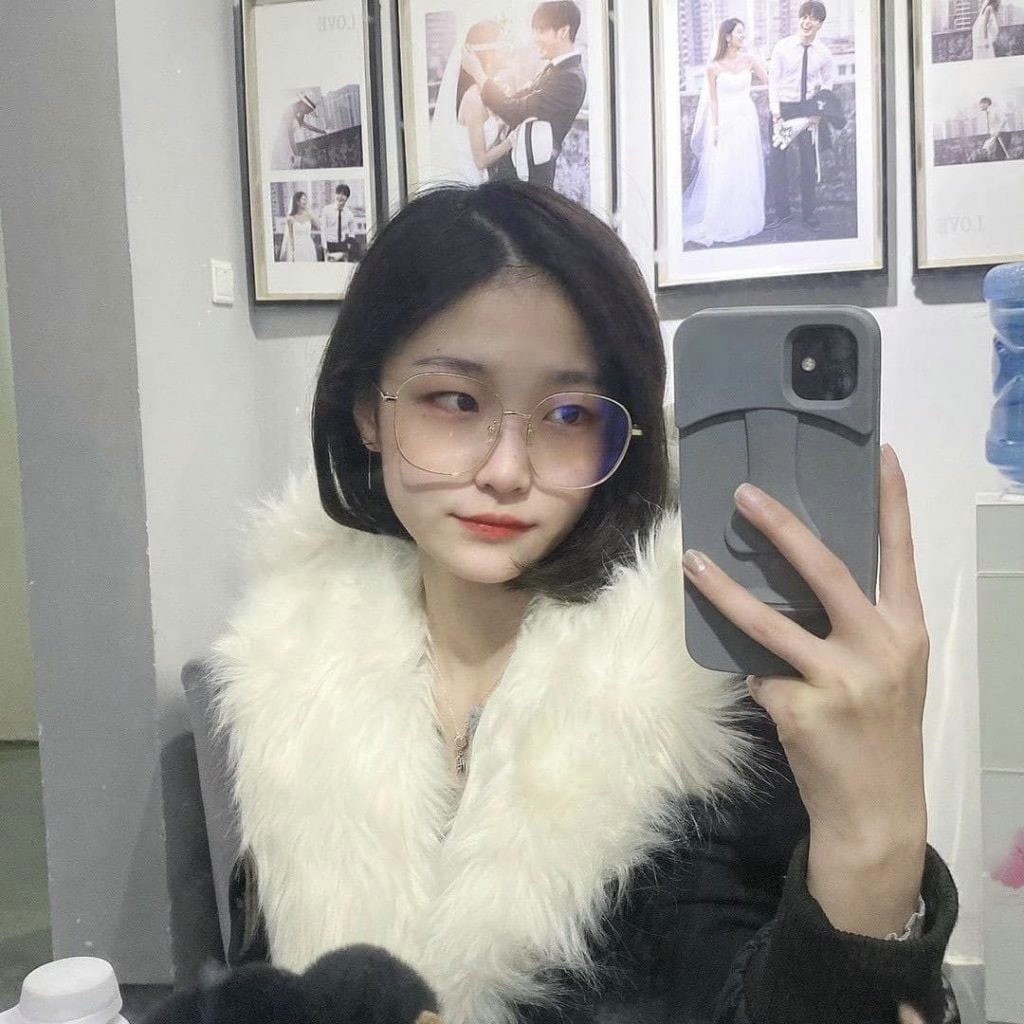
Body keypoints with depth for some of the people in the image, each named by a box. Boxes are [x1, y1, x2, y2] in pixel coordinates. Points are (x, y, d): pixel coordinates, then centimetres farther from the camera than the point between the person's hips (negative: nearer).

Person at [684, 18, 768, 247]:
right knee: (722, 172, -1)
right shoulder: (714, 67, -6)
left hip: (746, 119, 3)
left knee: (747, 171, 7)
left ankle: (745, 220, 19)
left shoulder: (749, 60, 2)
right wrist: (715, 128, -6)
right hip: (725, 121, -3)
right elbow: (713, 100, -3)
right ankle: (721, 223, 10)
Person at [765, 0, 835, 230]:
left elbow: (827, 85, 9)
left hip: (809, 108, 1)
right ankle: (781, 210, 11)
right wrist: (776, 113, -12)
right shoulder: (782, 47, -7)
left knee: (809, 162, 7)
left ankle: (809, 211, 18)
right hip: (783, 107, -1)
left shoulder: (824, 53, -2)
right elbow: (773, 80, -6)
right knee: (777, 160, -1)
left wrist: (819, 112, -3)